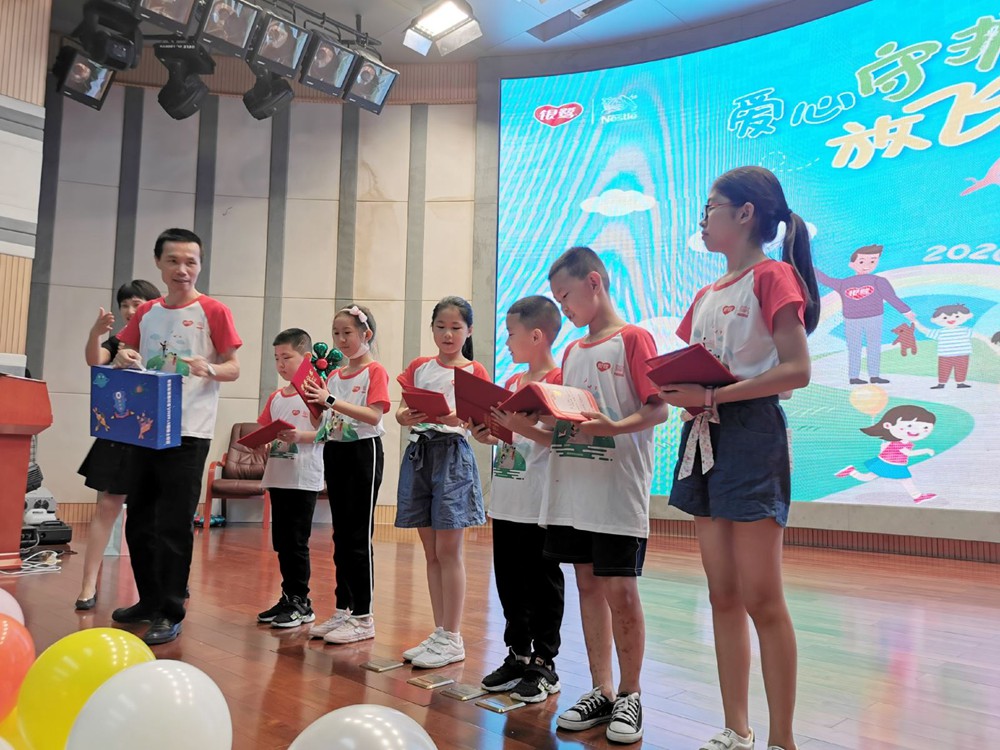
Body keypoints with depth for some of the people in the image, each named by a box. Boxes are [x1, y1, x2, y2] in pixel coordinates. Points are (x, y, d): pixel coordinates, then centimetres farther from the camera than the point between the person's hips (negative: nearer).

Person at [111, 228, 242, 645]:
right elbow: (125, 358, 16)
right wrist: (123, 360, -7)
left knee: (174, 526, -4)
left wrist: (210, 369, -25)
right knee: (139, 521, 15)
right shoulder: (146, 313, 11)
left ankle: (170, 615, 8)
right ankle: (149, 601, 31)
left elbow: (234, 369, -4)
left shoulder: (213, 312, -4)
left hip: (189, 433, -6)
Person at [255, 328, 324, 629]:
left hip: (304, 479, -7)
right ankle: (289, 597, 23)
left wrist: (299, 436, -26)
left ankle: (300, 601, 9)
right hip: (277, 477, 7)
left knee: (296, 541, -3)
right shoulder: (276, 397, 15)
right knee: (281, 541, 12)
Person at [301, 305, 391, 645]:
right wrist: (315, 401, -3)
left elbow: (374, 415, -19)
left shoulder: (375, 371, -6)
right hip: (335, 451, 7)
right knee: (341, 536, 11)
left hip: (363, 451, -7)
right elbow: (324, 421, 15)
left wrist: (332, 400, -24)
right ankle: (343, 609, 20)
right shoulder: (334, 375, 15)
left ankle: (363, 617, 3)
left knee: (358, 536, -5)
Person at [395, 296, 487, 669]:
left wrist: (458, 418, -27)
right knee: (431, 551, 8)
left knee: (448, 550, -4)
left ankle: (452, 638, 4)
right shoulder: (418, 367, 15)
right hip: (418, 453, 4)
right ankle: (439, 633, 17)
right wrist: (407, 416, -15)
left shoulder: (474, 371, 4)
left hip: (453, 455, -4)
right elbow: (401, 411, 8)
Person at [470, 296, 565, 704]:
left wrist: (518, 425, -25)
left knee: (543, 584, 5)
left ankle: (544, 664, 17)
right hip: (507, 501, 8)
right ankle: (518, 655, 28)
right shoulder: (511, 382, 14)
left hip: (540, 504, -8)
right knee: (510, 582, 14)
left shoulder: (558, 380, -10)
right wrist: (489, 435, 1)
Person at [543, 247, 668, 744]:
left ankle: (629, 696, 16)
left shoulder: (633, 338, -4)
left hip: (617, 492, -7)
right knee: (588, 585, 11)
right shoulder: (572, 351, 16)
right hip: (572, 491, 7)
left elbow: (659, 408, -11)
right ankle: (601, 691, 23)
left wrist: (614, 427, -27)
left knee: (620, 591, -2)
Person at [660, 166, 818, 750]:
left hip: (752, 434, -8)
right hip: (704, 439, 8)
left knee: (762, 599, -4)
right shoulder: (706, 295, 17)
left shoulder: (773, 276, -5)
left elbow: (796, 370, -15)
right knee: (724, 596, 10)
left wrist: (711, 395, -20)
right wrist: (677, 393, -4)